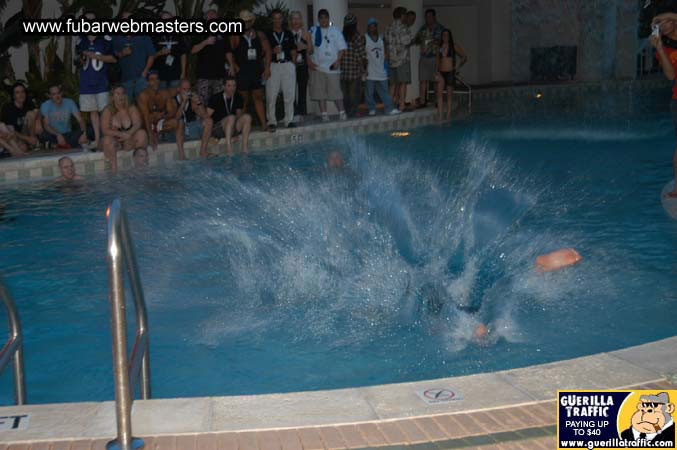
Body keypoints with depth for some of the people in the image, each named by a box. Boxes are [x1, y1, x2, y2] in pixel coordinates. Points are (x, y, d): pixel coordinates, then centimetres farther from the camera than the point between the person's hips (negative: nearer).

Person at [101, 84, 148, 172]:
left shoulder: (131, 108, -2)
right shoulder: (108, 111, -8)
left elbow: (137, 124, -14)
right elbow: (105, 130, -16)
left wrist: (129, 134, -34)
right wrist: (120, 134, -30)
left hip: (130, 141, 2)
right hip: (115, 140, -2)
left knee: (142, 133, -25)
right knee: (107, 140, -34)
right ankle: (114, 168, -26)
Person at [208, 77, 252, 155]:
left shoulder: (238, 98, 6)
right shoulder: (216, 98, -8)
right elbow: (207, 116, -6)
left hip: (232, 128, 5)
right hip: (217, 129, -5)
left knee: (247, 117, -19)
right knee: (231, 117, -33)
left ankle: (245, 147, -25)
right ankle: (228, 146, -41)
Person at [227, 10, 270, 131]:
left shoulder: (259, 35, 8)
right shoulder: (236, 37, -2)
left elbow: (267, 51, 8)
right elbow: (229, 52, -10)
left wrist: (267, 68, 1)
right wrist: (232, 66, -20)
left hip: (257, 71, 3)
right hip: (242, 72, -3)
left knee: (258, 97, 6)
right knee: (243, 99, 0)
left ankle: (264, 124, 7)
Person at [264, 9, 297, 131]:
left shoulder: (288, 34, 13)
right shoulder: (267, 35, 6)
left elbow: (293, 50, 16)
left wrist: (293, 64, 6)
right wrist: (272, 51, -13)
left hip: (288, 65, 2)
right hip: (273, 66, -2)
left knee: (289, 94, 2)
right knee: (271, 95, -5)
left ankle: (289, 120, 9)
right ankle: (272, 121, 1)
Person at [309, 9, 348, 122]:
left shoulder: (335, 31, 5)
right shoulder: (313, 31, 8)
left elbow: (342, 48, 2)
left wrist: (338, 61, -9)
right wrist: (309, 61, -4)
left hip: (332, 67, -2)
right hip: (317, 66, 2)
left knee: (336, 90, -4)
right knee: (320, 92, 3)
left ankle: (342, 112, 7)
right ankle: (324, 114, 9)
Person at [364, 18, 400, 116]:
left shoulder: (381, 39, 13)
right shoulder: (365, 39, -1)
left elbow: (384, 53, 16)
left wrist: (386, 66, 8)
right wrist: (365, 68, -10)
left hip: (381, 71, 4)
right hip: (370, 72, -4)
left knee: (384, 91, 4)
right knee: (369, 92, 0)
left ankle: (389, 108, 3)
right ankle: (372, 109, 10)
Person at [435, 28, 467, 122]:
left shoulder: (454, 46, 3)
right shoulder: (440, 47, 11)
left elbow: (464, 57, 6)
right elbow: (437, 61, 11)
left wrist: (457, 67, 1)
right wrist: (436, 72, -2)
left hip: (450, 72, -2)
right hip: (441, 73, 2)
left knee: (449, 95, 1)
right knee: (439, 92, -17)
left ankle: (448, 116, 4)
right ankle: (439, 115, -21)